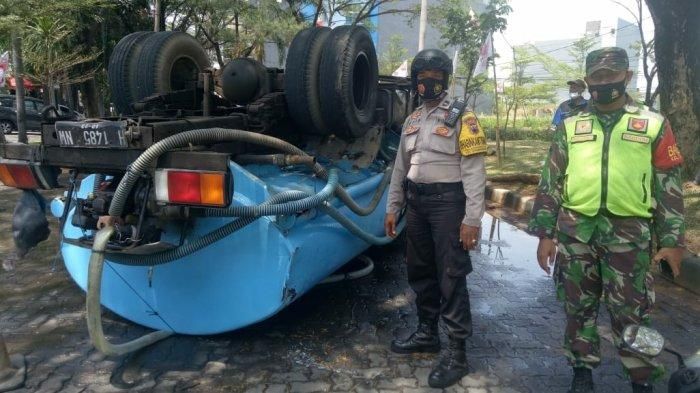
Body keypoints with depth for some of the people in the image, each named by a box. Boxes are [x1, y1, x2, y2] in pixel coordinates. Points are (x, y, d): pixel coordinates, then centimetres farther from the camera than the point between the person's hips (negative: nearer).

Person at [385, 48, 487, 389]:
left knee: (451, 276, -3)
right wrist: (392, 207, 15)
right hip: (417, 202, 7)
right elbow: (400, 168, 18)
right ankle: (426, 333, 31)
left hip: (447, 202, -7)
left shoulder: (461, 117, -6)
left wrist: (472, 219, -18)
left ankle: (456, 353, 7)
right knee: (419, 271, 15)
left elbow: (474, 171, -12)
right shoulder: (412, 120, 15)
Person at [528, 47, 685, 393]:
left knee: (630, 311, 5)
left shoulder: (654, 125, 5)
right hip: (575, 231, 2)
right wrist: (545, 233, 1)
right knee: (578, 306, 11)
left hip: (629, 233, -1)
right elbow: (550, 182, 5)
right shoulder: (570, 127, 7)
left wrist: (672, 240, 0)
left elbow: (669, 186, 5)